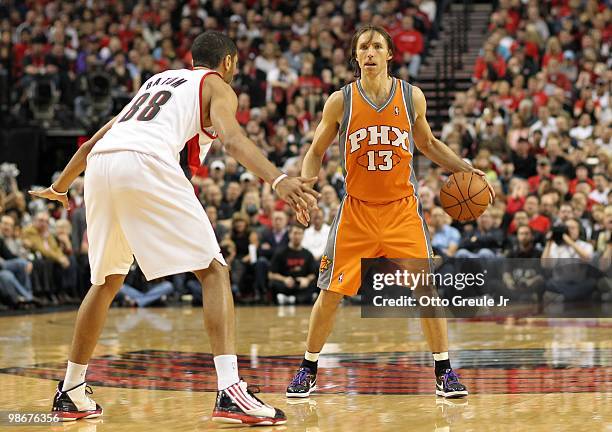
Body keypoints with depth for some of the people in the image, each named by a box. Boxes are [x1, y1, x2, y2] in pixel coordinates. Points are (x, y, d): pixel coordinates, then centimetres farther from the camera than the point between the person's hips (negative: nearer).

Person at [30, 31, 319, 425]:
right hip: (146, 163, -6)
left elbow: (92, 142, 42)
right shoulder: (217, 86, 19)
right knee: (213, 271, -1)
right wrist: (279, 180, -20)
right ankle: (230, 393, -17)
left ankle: (71, 393, 30)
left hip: (100, 166, 6)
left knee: (107, 282, 24)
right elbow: (232, 137, -5)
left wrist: (60, 188, 56)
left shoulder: (156, 80, 37)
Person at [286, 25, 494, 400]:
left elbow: (427, 143, 16)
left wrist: (465, 168, 4)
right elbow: (316, 152, 6)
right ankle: (308, 371, 15)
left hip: (403, 209, 0)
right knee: (331, 294, -1)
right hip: (356, 210, 0)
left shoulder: (412, 97, -1)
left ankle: (444, 372, 6)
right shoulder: (340, 101, -4)